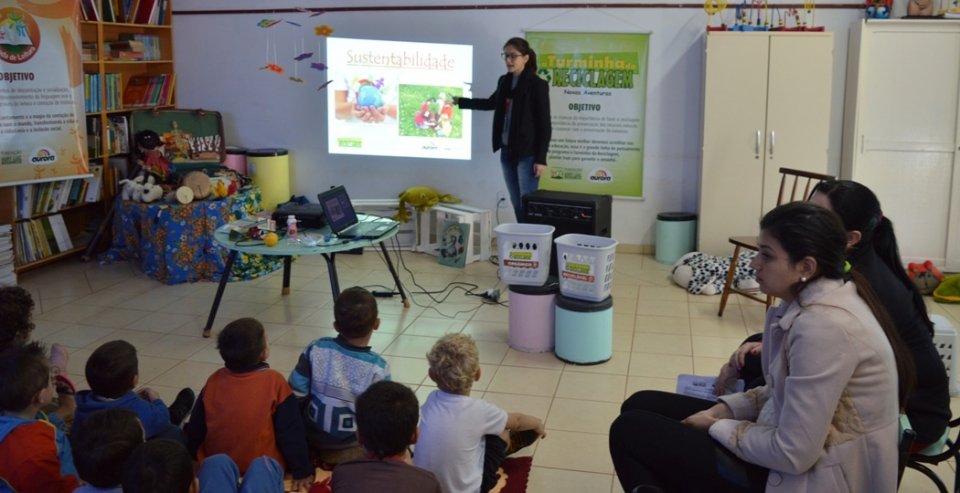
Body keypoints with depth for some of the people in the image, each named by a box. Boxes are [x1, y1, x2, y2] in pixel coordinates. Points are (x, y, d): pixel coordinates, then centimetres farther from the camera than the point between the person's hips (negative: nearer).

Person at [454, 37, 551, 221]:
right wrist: (460, 101, 31)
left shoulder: (537, 85, -10)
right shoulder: (504, 81, 10)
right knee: (517, 204, 10)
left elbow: (544, 125, -11)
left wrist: (541, 158, -15)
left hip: (527, 154, -7)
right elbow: (490, 103, 30)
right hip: (507, 151, 7)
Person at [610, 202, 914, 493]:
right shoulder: (812, 298, 1)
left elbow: (792, 454, -25)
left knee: (630, 431, -9)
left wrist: (717, 427, -11)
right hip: (793, 447, 9)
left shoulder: (824, 326, -28)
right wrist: (723, 410, 1)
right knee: (642, 406, 11)